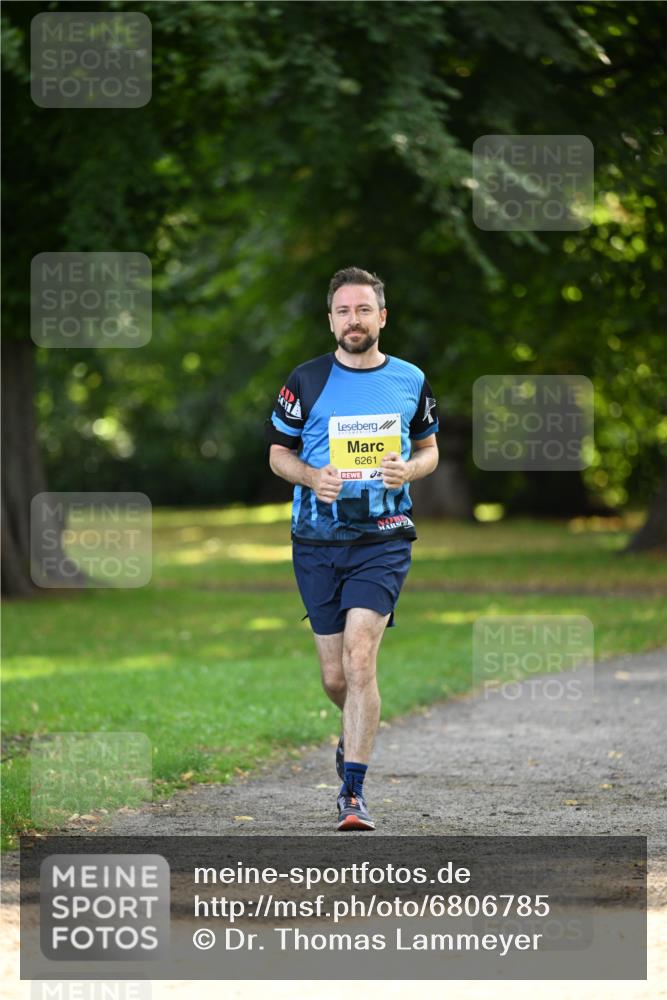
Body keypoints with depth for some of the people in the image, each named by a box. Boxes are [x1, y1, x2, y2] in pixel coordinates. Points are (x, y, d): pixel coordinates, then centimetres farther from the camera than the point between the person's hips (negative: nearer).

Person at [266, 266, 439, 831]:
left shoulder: (410, 381, 6)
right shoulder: (307, 381, 3)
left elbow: (429, 449, 17)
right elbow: (278, 452, 9)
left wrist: (409, 470, -6)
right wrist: (312, 477, -12)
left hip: (383, 538, -1)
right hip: (317, 541, 1)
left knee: (359, 663, -17)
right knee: (335, 677, 6)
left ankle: (353, 790, -12)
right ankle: (357, 735, 40)